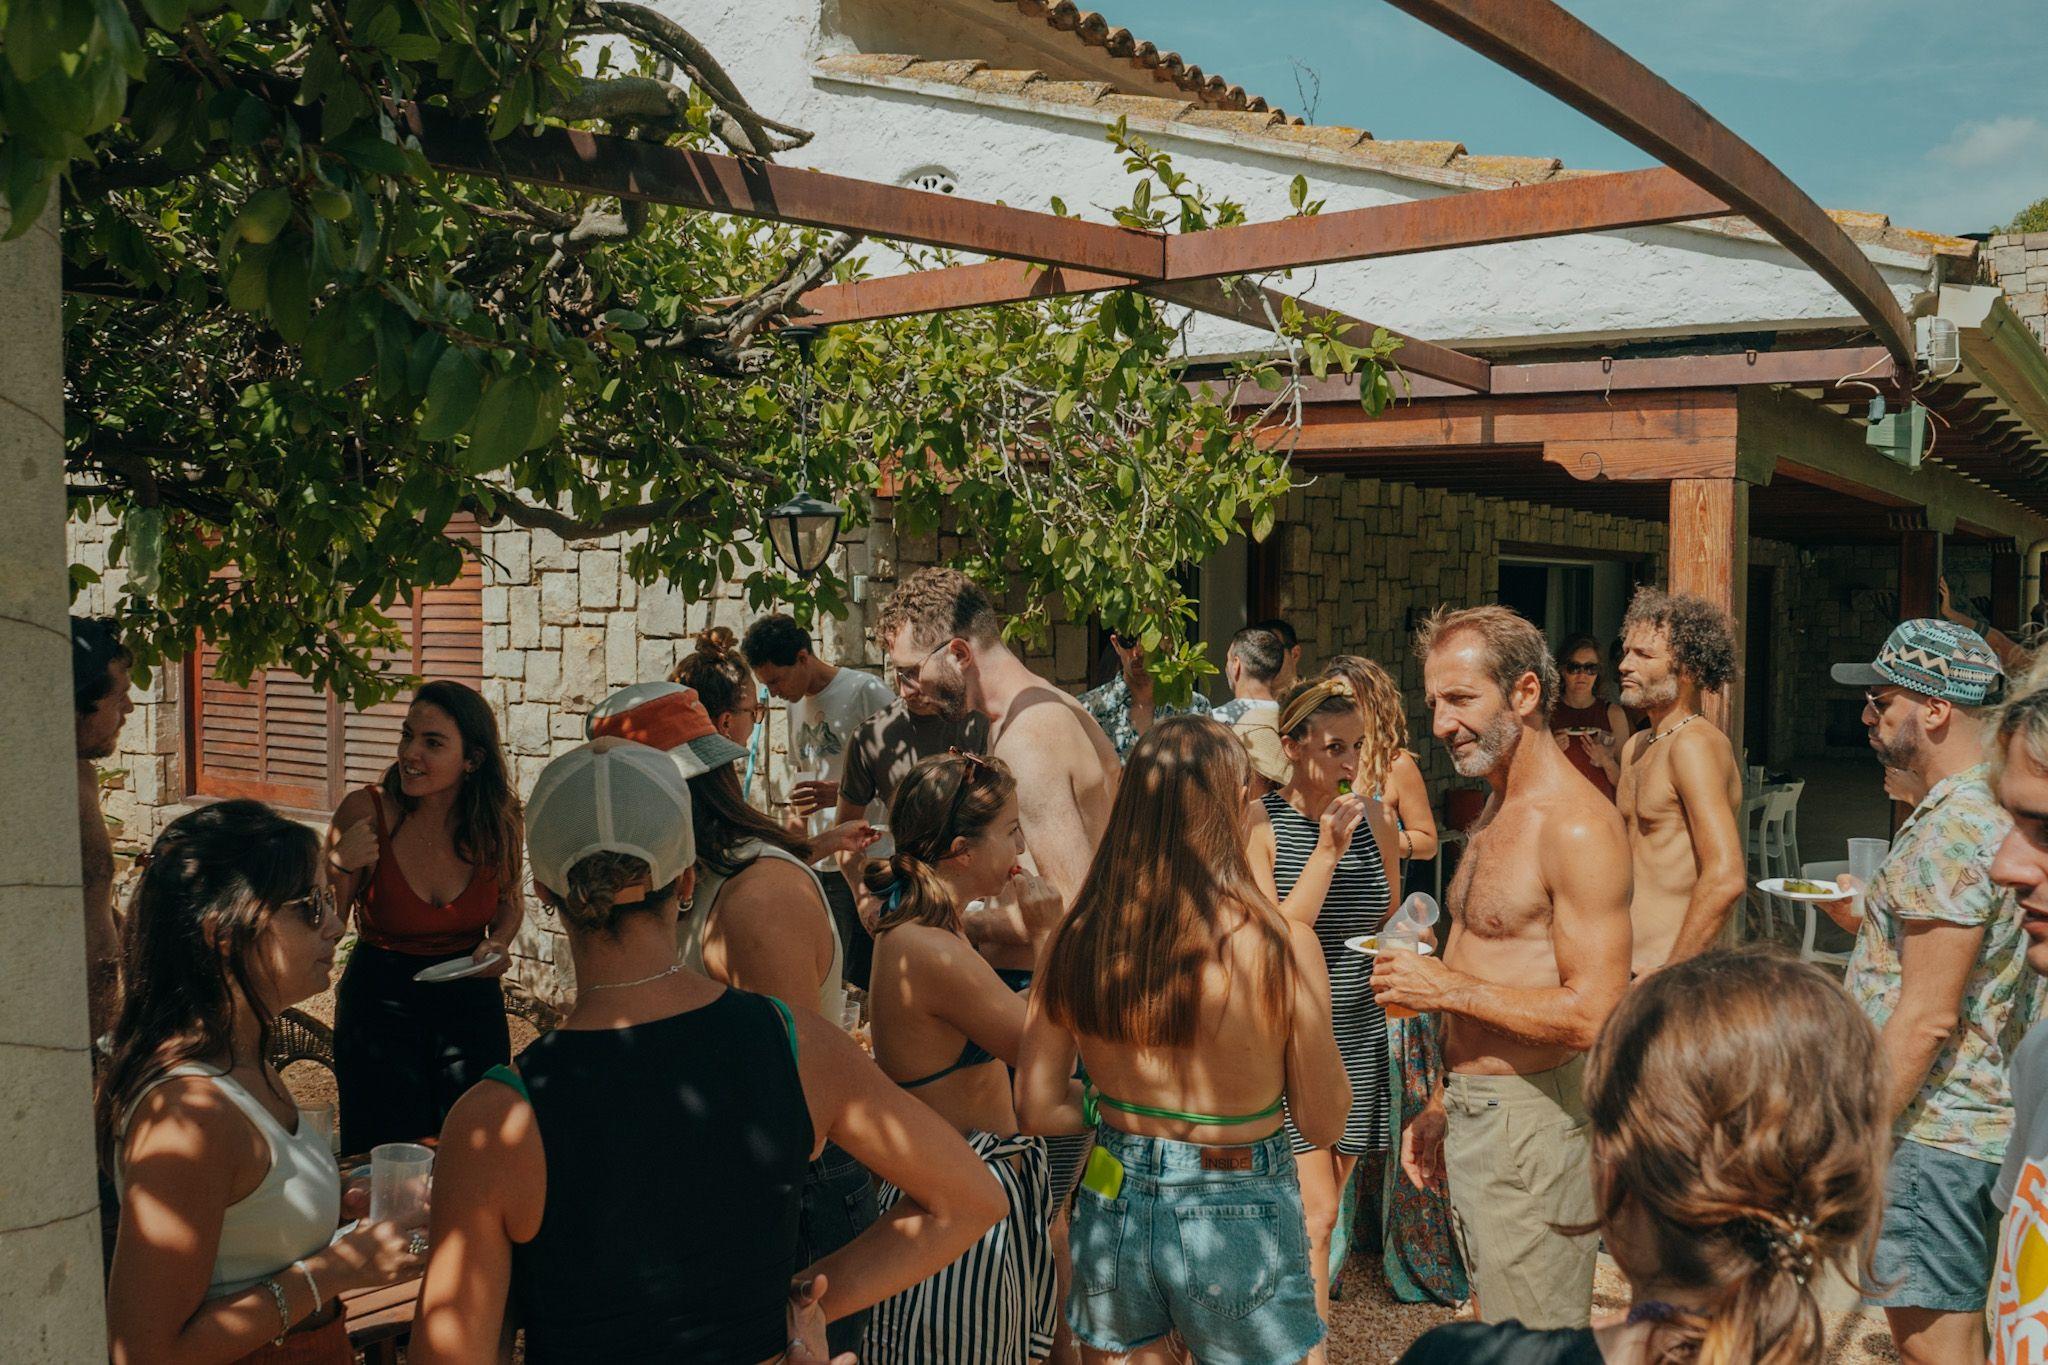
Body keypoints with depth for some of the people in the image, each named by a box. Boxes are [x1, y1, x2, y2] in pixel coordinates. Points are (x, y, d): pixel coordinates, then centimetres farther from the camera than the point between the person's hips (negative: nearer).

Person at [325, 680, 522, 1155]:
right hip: (380, 1003, -2)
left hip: (471, 999, 2)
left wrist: (498, 943, -9)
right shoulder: (365, 811, -17)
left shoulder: (497, 818, -11)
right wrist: (340, 867, -25)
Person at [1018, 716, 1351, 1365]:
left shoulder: (1077, 938, -10)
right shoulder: (1281, 943, -19)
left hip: (1110, 1210, 3)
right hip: (1235, 1219, -3)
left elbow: (1036, 1109, -2)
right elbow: (1325, 1123, -8)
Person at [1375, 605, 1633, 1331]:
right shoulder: (1495, 814, 14)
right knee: (1493, 1334, 19)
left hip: (1533, 1121, -10)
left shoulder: (1576, 827, -18)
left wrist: (1447, 988, -18)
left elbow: (1592, 1015, -24)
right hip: (1470, 1114, 10)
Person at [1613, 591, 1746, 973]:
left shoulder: (1695, 744, -13)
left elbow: (1726, 878, -22)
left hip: (1668, 967, -8)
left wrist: (1670, 974, -20)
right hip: (1626, 963, 8)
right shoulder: (1635, 747, 15)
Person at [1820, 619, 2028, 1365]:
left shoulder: (1949, 832, -21)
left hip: (1935, 1133, -10)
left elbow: (1926, 1016, -23)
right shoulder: (1989, 810, 12)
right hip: (1976, 1120, 10)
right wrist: (1867, 921, 11)